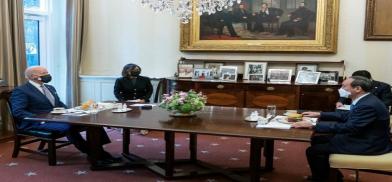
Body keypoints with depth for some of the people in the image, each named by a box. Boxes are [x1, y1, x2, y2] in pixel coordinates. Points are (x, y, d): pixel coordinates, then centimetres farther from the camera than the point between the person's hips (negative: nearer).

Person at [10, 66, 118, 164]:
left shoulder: (50, 88, 19)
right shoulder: (20, 91, -5)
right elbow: (17, 112, -15)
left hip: (57, 118, 8)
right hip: (36, 123, -7)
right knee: (69, 127, -35)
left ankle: (99, 152, -22)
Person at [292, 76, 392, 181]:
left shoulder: (368, 105, -27)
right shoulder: (366, 100, 4)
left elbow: (348, 128, -31)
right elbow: (347, 116, 18)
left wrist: (313, 126, -30)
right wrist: (320, 115, 14)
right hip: (360, 136, 10)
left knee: (313, 151, -13)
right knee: (317, 140, 13)